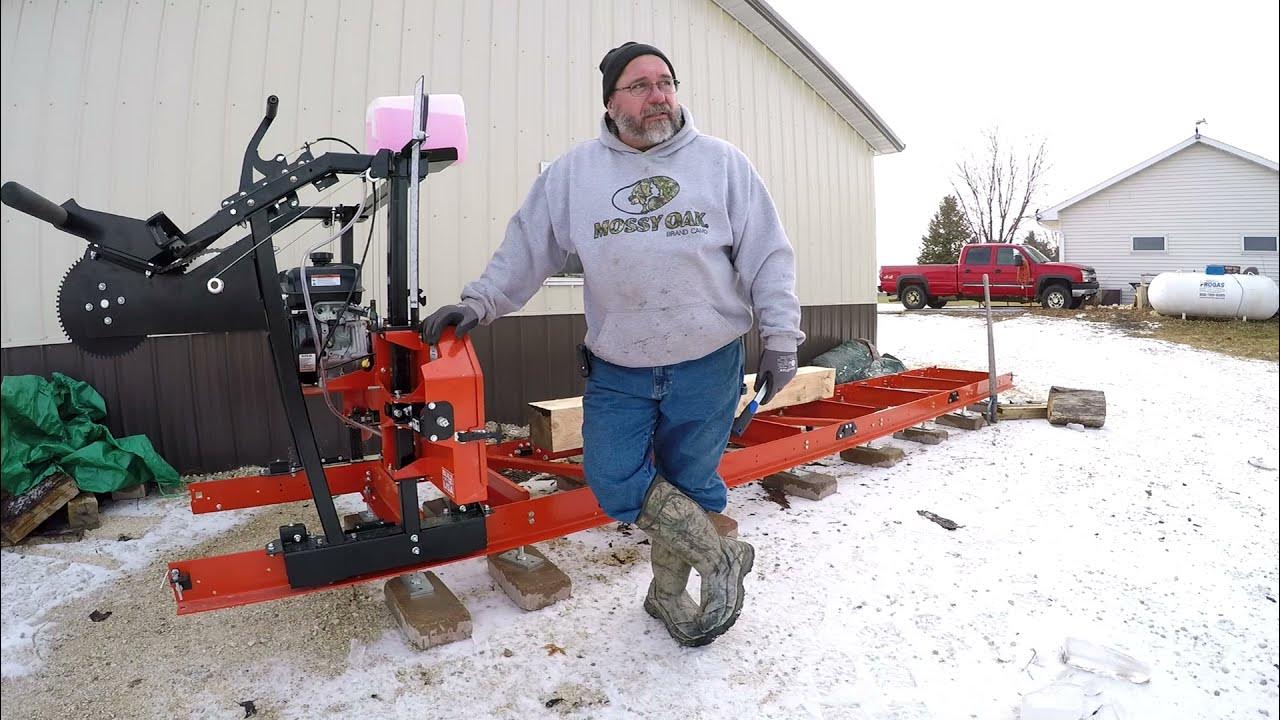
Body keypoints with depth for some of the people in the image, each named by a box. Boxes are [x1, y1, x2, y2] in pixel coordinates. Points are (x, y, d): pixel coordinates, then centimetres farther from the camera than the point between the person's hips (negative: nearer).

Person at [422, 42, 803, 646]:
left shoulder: (722, 163, 2)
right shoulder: (574, 171, 5)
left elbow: (767, 256, 2)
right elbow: (527, 247, 11)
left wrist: (780, 338, -2)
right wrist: (479, 302, 4)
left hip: (709, 364, -1)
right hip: (617, 369, 2)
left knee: (690, 485, 8)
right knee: (614, 482, -3)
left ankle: (669, 592, 32)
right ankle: (721, 558, 16)